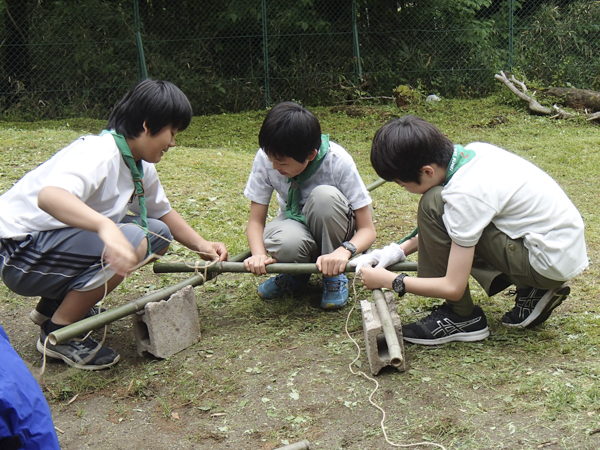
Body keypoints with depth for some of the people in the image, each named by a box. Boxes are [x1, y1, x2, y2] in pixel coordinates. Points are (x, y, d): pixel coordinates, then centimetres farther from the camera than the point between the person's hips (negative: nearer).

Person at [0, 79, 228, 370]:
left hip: (66, 237, 10)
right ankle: (57, 332, -10)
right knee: (131, 242, -28)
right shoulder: (99, 153, -25)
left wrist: (201, 245, 5)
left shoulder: (140, 166, 5)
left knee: (157, 233, 3)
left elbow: (162, 212, 20)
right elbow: (49, 196, -44)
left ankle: (55, 302, 12)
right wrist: (106, 227, -60)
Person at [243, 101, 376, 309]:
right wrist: (259, 254, -36)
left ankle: (334, 275, -12)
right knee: (286, 242, -37)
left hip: (330, 228, -1)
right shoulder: (266, 158, -20)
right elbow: (256, 220, -14)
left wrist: (344, 252, -45)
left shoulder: (338, 162, -27)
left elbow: (367, 229, -23)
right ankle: (297, 274, 0)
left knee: (324, 196, -35)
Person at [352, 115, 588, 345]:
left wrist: (390, 281, -10)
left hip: (554, 262, -9)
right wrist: (399, 250, 7)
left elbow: (453, 287, -21)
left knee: (433, 205, -17)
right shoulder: (472, 151, -1)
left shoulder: (465, 194, -25)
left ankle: (461, 318, -3)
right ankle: (532, 291, 10)